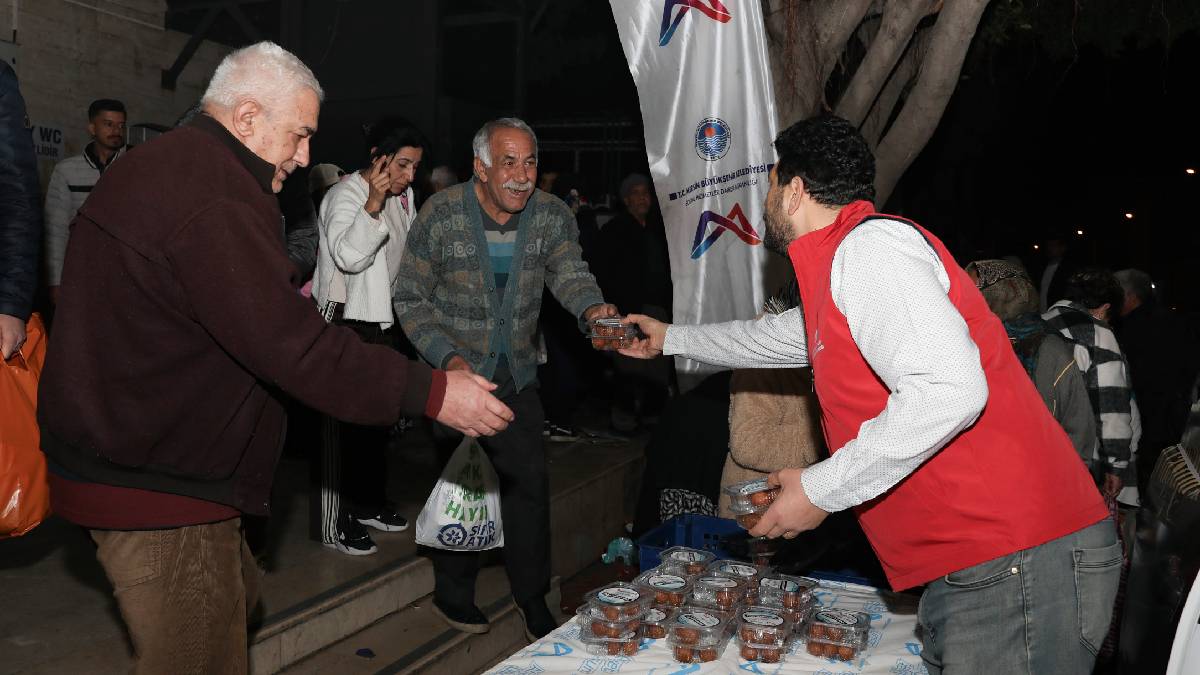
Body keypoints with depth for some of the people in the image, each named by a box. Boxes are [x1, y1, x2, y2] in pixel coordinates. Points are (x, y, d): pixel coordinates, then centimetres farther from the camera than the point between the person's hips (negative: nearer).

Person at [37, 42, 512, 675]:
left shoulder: (154, 168, 12)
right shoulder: (212, 204, -23)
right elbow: (291, 346, -29)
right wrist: (431, 391, -25)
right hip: (162, 485, -11)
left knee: (235, 595, 22)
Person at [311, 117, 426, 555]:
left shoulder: (404, 195, 9)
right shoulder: (345, 196, -15)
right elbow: (348, 256, -30)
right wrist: (373, 204, -36)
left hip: (383, 320, 8)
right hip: (347, 322, -8)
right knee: (344, 422, -5)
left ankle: (369, 502, 30)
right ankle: (335, 525, 2)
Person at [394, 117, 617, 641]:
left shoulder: (552, 215, -6)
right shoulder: (442, 215, -16)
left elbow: (568, 273, -10)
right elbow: (411, 298, -10)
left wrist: (592, 308, -33)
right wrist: (447, 357, -20)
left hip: (517, 372, 3)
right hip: (457, 370, -3)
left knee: (529, 481, 5)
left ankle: (532, 595, 23)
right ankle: (453, 595, 27)